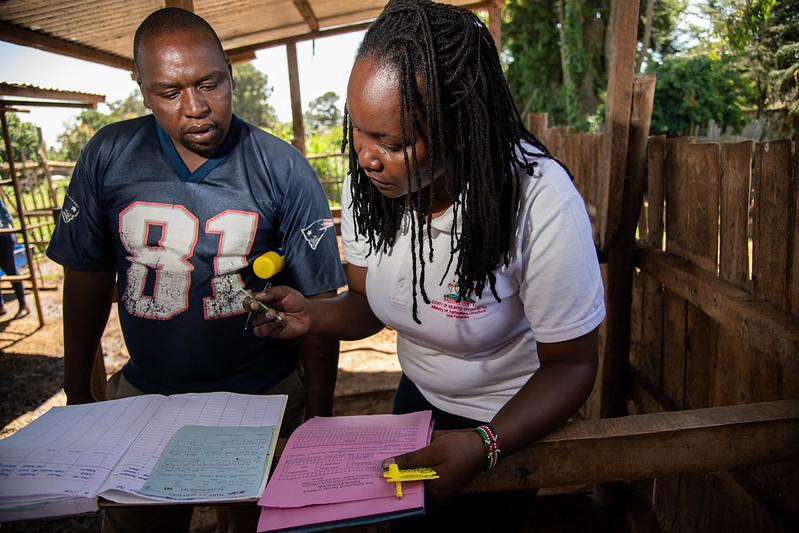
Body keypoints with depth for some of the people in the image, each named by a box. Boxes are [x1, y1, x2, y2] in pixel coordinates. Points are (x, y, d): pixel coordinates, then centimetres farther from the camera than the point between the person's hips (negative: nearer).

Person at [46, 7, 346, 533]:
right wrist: (77, 393, 8)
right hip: (145, 391, 3)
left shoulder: (284, 169, -13)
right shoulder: (108, 156, -5)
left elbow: (317, 299, -11)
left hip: (263, 395, -2)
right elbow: (88, 275, 4)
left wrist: (319, 412, -10)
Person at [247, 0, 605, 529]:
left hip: (512, 421, -4)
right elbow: (368, 303, -4)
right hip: (417, 397, 5)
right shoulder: (368, 181, -17)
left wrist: (485, 445, -39)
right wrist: (313, 315, -25)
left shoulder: (541, 203, -34)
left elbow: (571, 364, -23)